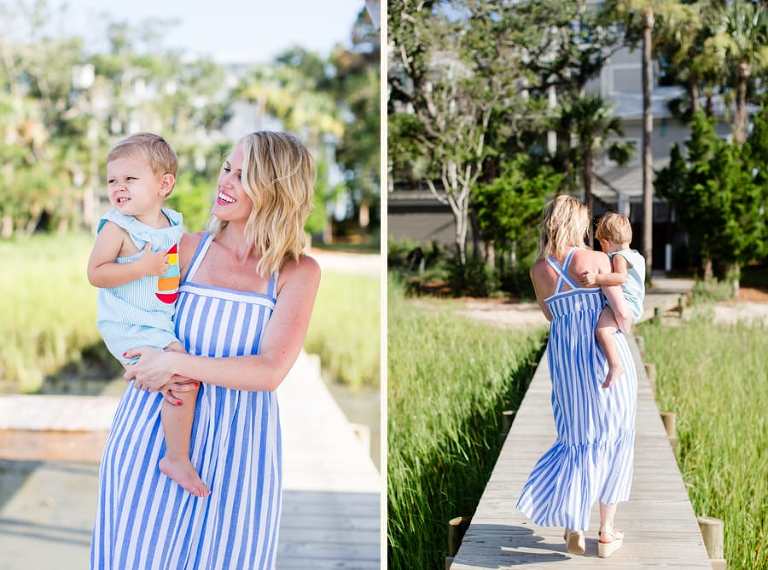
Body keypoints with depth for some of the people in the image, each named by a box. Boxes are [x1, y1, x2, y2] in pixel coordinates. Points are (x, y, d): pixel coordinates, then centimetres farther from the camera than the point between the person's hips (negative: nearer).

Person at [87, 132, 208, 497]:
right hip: (130, 327, -8)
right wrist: (142, 268, -26)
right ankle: (177, 459, -9)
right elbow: (95, 273, -19)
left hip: (166, 323, 8)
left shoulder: (173, 224, 7)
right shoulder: (117, 227, -14)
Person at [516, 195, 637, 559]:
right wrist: (622, 330, 3)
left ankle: (574, 530, 9)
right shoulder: (596, 260, -11)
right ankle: (607, 533, 13)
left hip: (565, 357, 3)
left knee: (576, 441, 16)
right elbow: (621, 311, -13)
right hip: (606, 353, -3)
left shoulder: (538, 270, 1)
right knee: (612, 440, 10)